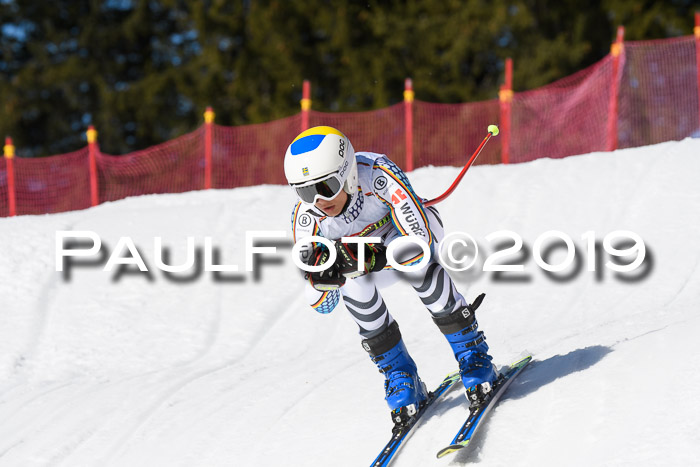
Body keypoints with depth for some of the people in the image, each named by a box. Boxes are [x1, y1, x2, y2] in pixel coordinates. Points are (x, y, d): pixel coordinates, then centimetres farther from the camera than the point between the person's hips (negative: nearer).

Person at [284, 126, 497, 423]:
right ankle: (400, 376, -13)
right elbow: (323, 304, -22)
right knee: (352, 283, -31)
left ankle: (471, 352, -18)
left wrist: (368, 259, -54)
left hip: (413, 227, -2)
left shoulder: (378, 175, -38)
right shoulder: (306, 218, -27)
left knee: (415, 260, -36)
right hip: (374, 248, 2)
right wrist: (321, 275, -44)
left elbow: (420, 241, -42)